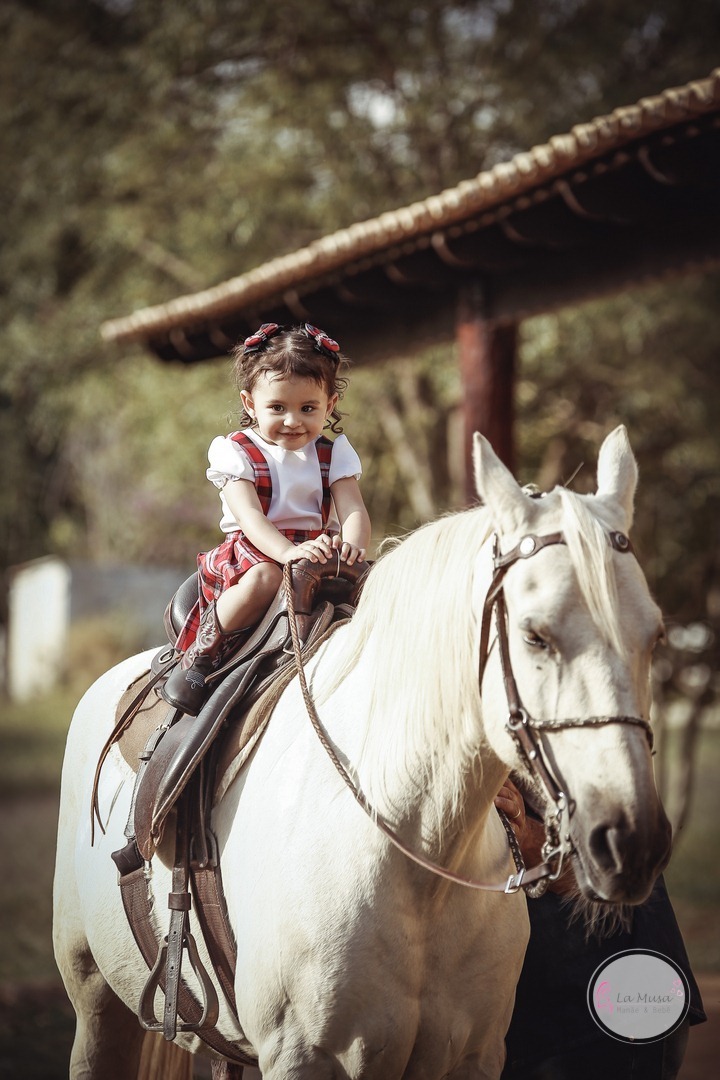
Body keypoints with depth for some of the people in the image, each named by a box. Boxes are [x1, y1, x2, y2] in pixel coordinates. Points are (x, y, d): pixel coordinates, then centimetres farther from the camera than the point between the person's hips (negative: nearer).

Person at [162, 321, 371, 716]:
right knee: (263, 579, -38)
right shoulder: (236, 452, -1)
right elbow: (250, 516, -16)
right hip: (253, 550, -4)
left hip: (317, 547, 4)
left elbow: (353, 510, -3)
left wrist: (353, 545, -28)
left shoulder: (333, 454, 12)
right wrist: (289, 551, -36)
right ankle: (199, 657, -19)